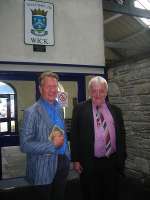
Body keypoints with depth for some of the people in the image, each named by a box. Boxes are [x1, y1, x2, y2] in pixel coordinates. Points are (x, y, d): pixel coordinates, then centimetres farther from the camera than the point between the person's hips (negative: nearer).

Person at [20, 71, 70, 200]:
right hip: (45, 167, -6)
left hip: (63, 161, 6)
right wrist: (52, 145, -22)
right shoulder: (32, 112, -16)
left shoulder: (59, 108, 6)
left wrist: (67, 155, 12)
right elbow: (25, 145, -20)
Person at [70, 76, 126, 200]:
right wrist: (76, 160, -6)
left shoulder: (115, 110, 6)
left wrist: (121, 159, 8)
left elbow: (121, 136, 10)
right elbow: (74, 136, -3)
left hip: (112, 163, 3)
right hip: (89, 164, -3)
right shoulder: (80, 109, -3)